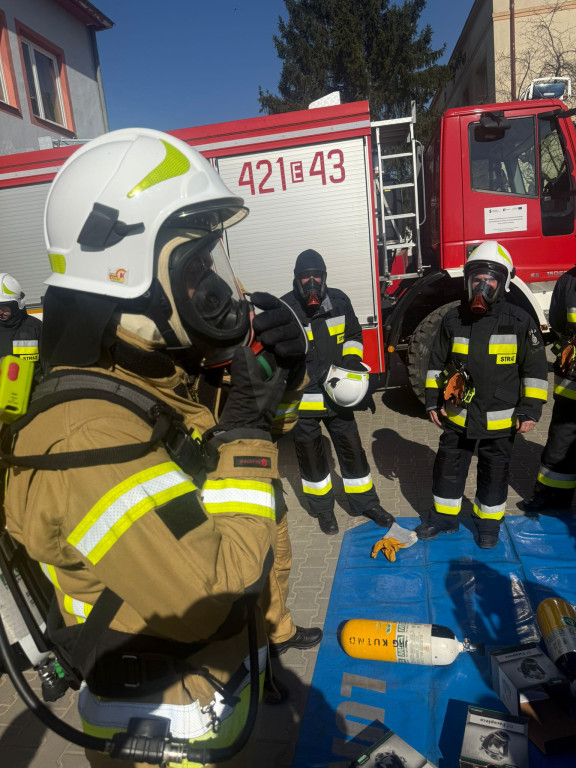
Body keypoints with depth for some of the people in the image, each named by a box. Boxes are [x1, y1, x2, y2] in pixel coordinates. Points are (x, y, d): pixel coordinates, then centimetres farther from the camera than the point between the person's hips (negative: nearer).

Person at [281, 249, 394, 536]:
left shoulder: (339, 301, -1)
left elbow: (353, 335, 14)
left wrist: (352, 360, -4)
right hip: (302, 399, -3)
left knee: (351, 447, 13)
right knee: (310, 454, 12)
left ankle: (365, 502, 31)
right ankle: (322, 507, 31)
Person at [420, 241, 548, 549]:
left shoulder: (520, 321, -9)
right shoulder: (453, 319, -1)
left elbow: (535, 370, -5)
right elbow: (437, 363, 6)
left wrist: (530, 410, -8)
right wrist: (433, 400, 4)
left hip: (500, 420, -2)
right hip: (457, 417, 3)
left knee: (494, 474, 13)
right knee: (447, 467, 13)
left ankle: (488, 523, 34)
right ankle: (444, 518, 33)